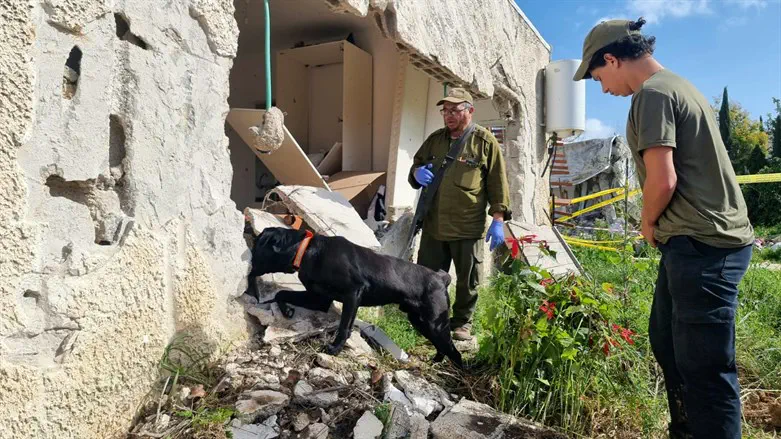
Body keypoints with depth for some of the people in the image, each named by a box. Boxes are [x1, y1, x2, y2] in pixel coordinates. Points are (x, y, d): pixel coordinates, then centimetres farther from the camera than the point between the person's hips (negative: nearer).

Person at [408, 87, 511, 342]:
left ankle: (462, 323, 28)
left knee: (467, 280, 9)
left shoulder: (485, 142, -2)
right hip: (433, 225, 4)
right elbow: (416, 166, 23)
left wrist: (498, 220, -7)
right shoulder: (435, 139, 11)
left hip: (468, 228, -4)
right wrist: (418, 173, -2)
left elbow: (497, 184, -2)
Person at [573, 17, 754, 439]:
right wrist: (660, 224, 15)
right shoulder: (679, 85, 19)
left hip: (701, 245, -10)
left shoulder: (652, 93, -12)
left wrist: (648, 223, -2)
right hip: (706, 239, 10)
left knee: (705, 367, -4)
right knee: (666, 341, 20)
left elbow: (662, 180, -21)